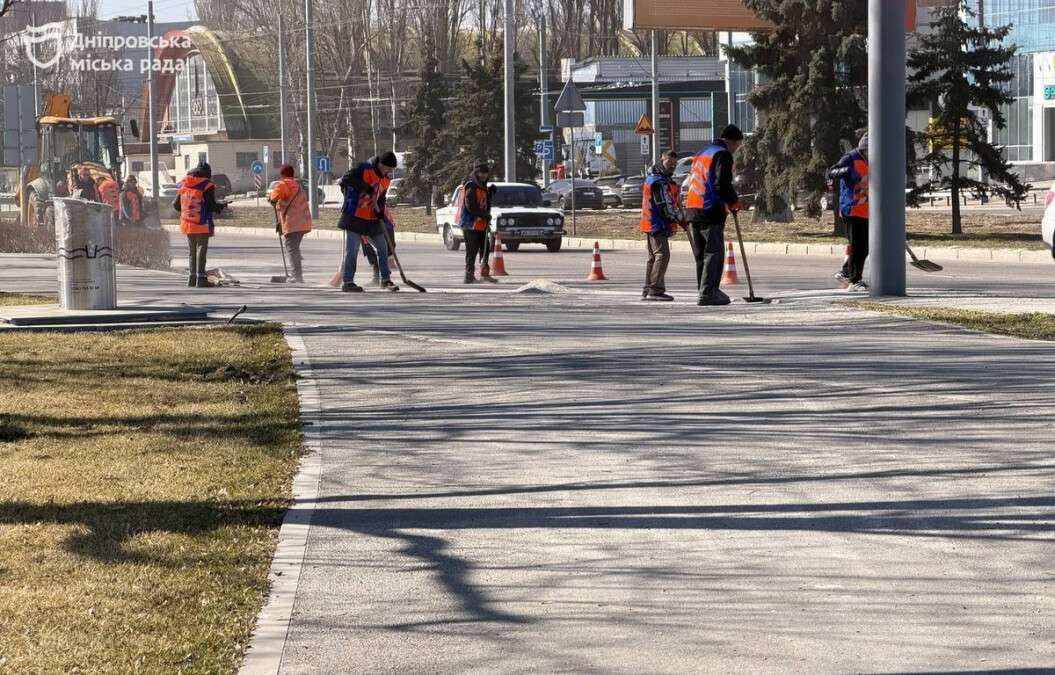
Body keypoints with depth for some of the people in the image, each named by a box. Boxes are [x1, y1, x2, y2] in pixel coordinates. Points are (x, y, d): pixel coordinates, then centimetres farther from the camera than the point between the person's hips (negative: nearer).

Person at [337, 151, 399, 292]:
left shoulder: (386, 180, 9)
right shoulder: (364, 169, -14)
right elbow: (345, 180, -26)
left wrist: (380, 210, -8)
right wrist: (368, 189, -27)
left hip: (372, 218, 8)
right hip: (354, 217, -8)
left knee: (383, 247, 11)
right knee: (352, 250, -7)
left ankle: (386, 280, 21)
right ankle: (347, 282, -2)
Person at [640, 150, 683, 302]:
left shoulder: (652, 175, 13)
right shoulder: (661, 182, -18)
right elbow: (665, 206, -20)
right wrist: (680, 217, -7)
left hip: (651, 223, 11)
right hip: (658, 223, -11)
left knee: (653, 257, 16)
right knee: (662, 255, -14)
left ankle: (647, 291, 20)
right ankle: (655, 290, -19)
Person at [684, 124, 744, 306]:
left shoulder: (701, 153, 23)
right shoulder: (723, 155, -6)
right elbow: (722, 183, -18)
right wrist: (734, 202, -2)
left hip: (692, 209, 9)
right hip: (710, 210, -9)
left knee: (701, 254, 14)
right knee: (714, 252, -7)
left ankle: (708, 291, 20)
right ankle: (707, 294, -14)